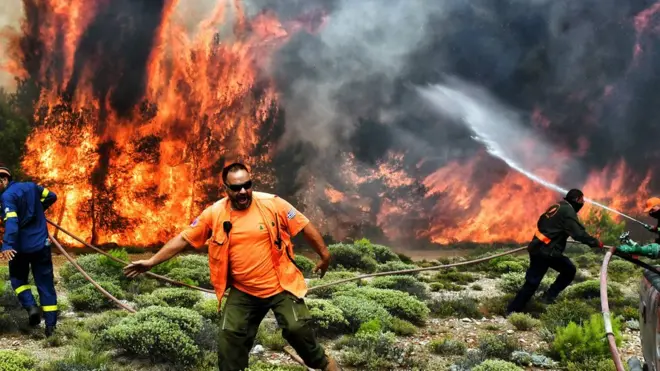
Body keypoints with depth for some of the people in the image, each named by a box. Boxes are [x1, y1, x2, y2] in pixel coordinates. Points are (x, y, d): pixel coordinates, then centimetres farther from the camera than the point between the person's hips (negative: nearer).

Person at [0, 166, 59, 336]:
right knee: (45, 284, 6)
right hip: (41, 244, 5)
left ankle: (31, 306, -6)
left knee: (18, 278, 18)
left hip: (21, 246, -5)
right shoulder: (31, 186, 6)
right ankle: (51, 324, 3)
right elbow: (51, 196, 19)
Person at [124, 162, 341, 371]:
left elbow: (305, 227, -3)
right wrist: (151, 262, -2)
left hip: (280, 285, -2)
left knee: (297, 328, -6)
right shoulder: (214, 214, -8)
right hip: (243, 292, 2)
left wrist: (324, 254, 2)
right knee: (229, 337, 5)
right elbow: (184, 239, -1)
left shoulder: (272, 204, -12)